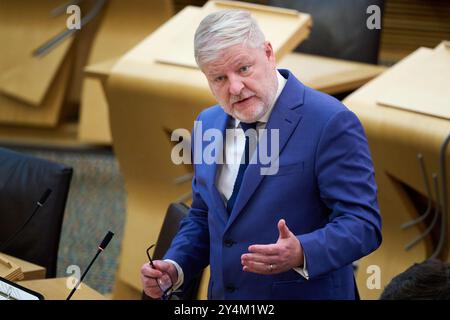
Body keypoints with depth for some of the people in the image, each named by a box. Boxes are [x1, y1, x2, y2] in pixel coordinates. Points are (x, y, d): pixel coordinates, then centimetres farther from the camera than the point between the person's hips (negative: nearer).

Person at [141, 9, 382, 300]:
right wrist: (175, 267, -4)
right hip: (223, 294, 6)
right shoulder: (208, 124, 4)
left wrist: (302, 253, -34)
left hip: (305, 293, -6)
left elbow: (363, 223, -18)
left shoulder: (329, 122, -16)